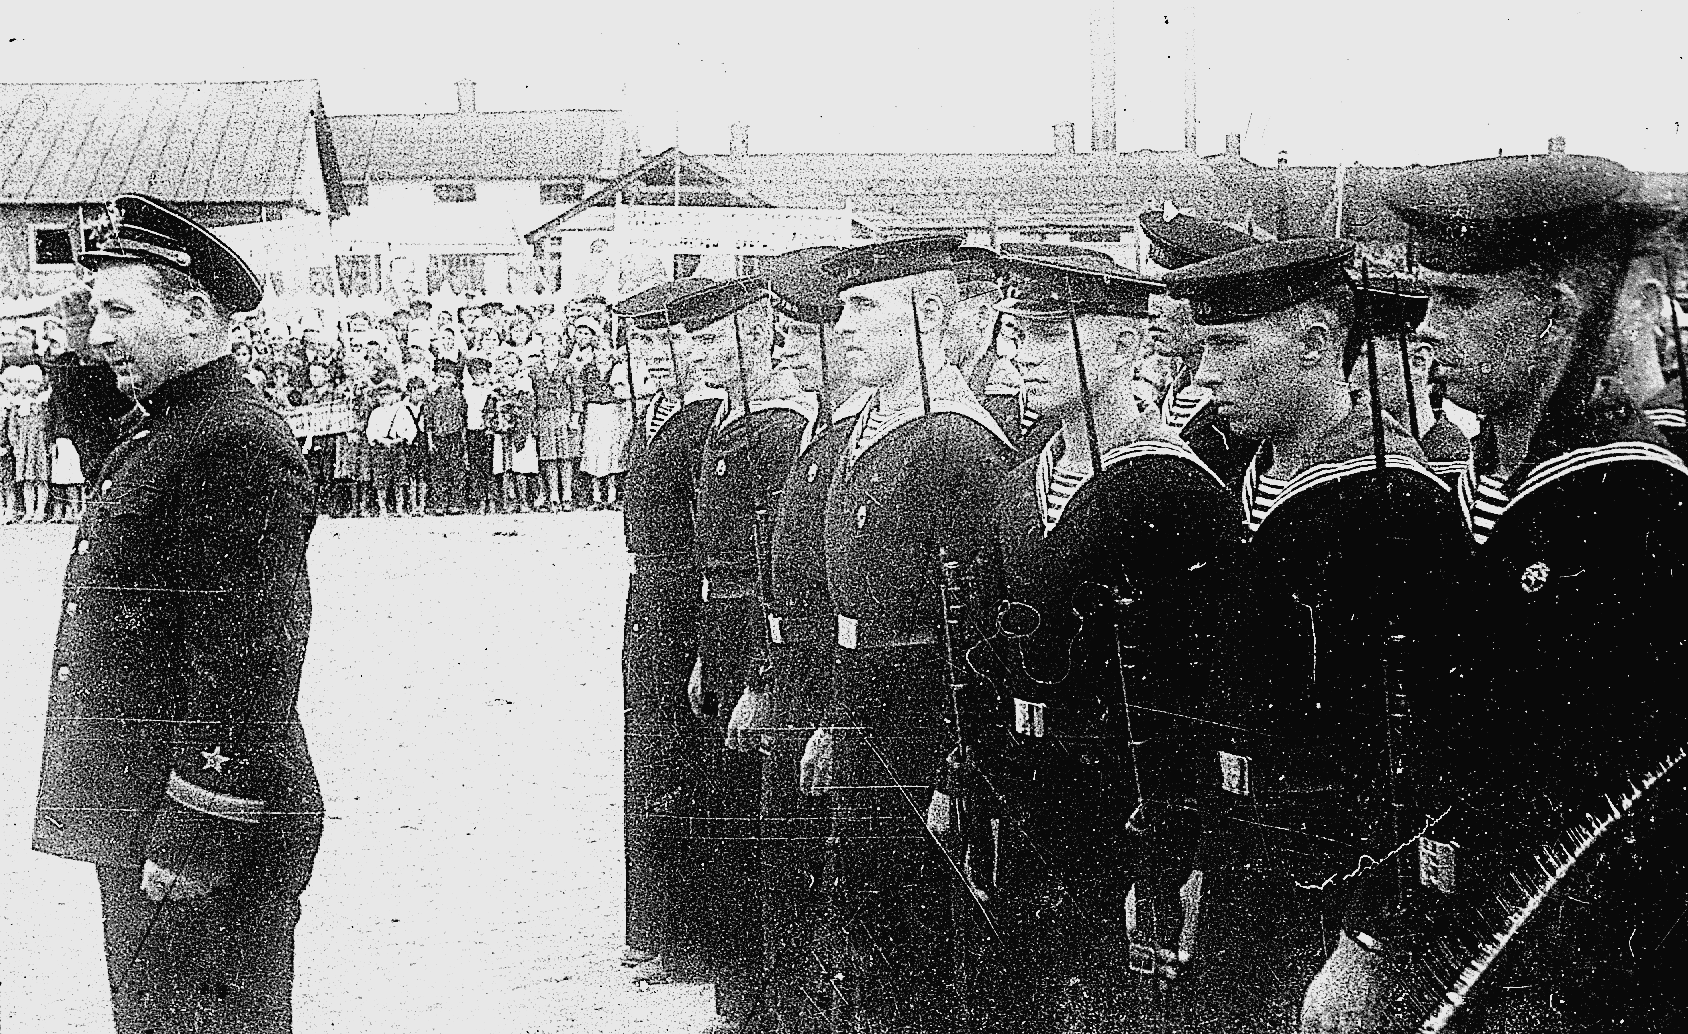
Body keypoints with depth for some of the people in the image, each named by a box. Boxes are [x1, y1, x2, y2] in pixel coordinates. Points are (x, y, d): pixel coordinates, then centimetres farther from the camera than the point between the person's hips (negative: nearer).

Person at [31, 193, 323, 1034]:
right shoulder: (157, 438, 17)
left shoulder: (241, 448, -17)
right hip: (136, 821, 10)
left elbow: (250, 666, -22)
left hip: (204, 836, -10)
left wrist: (193, 836, -23)